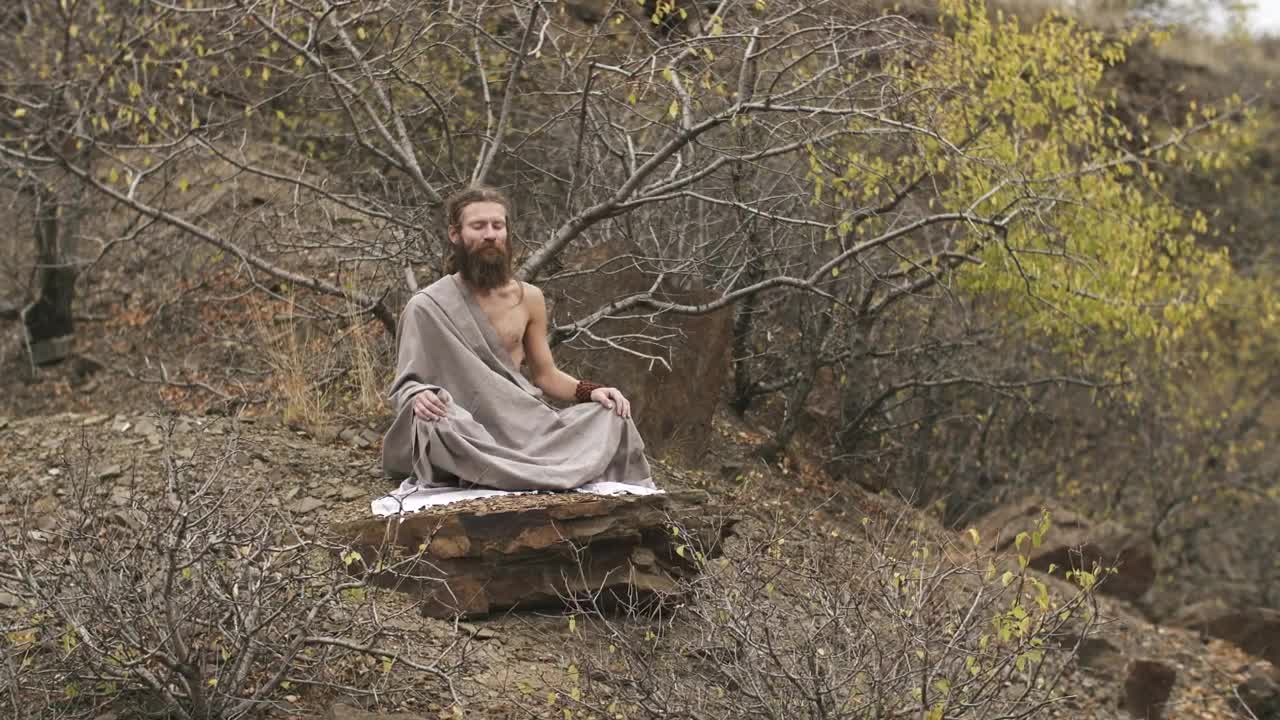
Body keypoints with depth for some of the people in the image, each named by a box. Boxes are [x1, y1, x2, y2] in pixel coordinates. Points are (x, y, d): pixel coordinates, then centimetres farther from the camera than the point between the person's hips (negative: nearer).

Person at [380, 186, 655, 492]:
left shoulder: (528, 298, 9)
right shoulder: (427, 307, -5)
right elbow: (405, 385, -3)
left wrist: (591, 391, -4)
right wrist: (417, 398, -29)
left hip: (526, 426, 3)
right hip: (468, 437, -3)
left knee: (611, 419, -19)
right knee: (437, 428, -40)